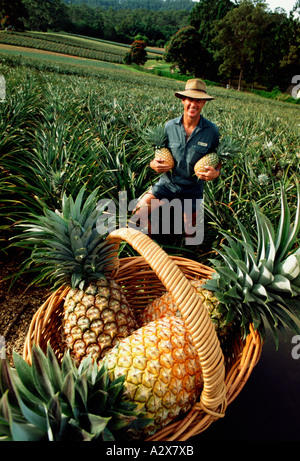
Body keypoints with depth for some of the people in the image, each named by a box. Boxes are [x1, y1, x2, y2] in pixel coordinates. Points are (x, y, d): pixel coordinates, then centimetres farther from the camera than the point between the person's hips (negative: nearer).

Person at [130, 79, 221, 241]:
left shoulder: (212, 130, -10)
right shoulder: (169, 126, -7)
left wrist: (216, 172, -22)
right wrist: (153, 164, -19)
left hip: (192, 187, 0)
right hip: (168, 182, 1)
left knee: (189, 232, 13)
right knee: (138, 213, -16)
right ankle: (151, 232, 18)